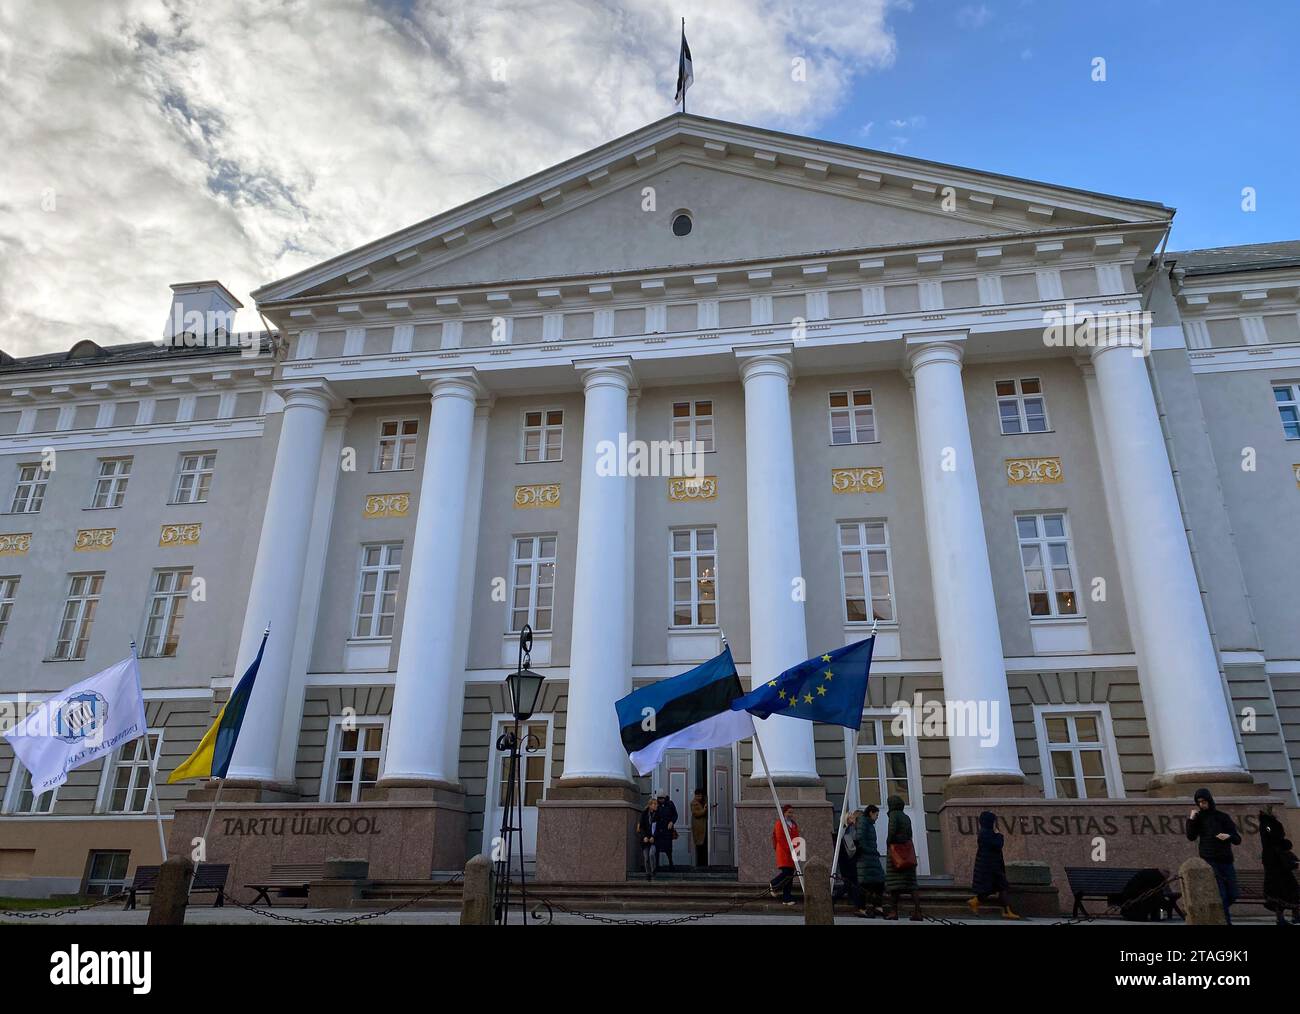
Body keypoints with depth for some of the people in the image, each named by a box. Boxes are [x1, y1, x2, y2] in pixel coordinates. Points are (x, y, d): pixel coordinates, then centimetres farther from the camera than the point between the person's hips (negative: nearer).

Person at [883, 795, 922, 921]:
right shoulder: (906, 817, 18)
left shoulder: (893, 814, -4)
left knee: (893, 882, -3)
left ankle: (893, 911, -6)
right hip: (908, 851, 7)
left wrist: (888, 843, -2)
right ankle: (917, 912, -7)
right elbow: (909, 834, 16)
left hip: (896, 850, -6)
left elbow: (892, 830, -17)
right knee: (910, 883, 2)